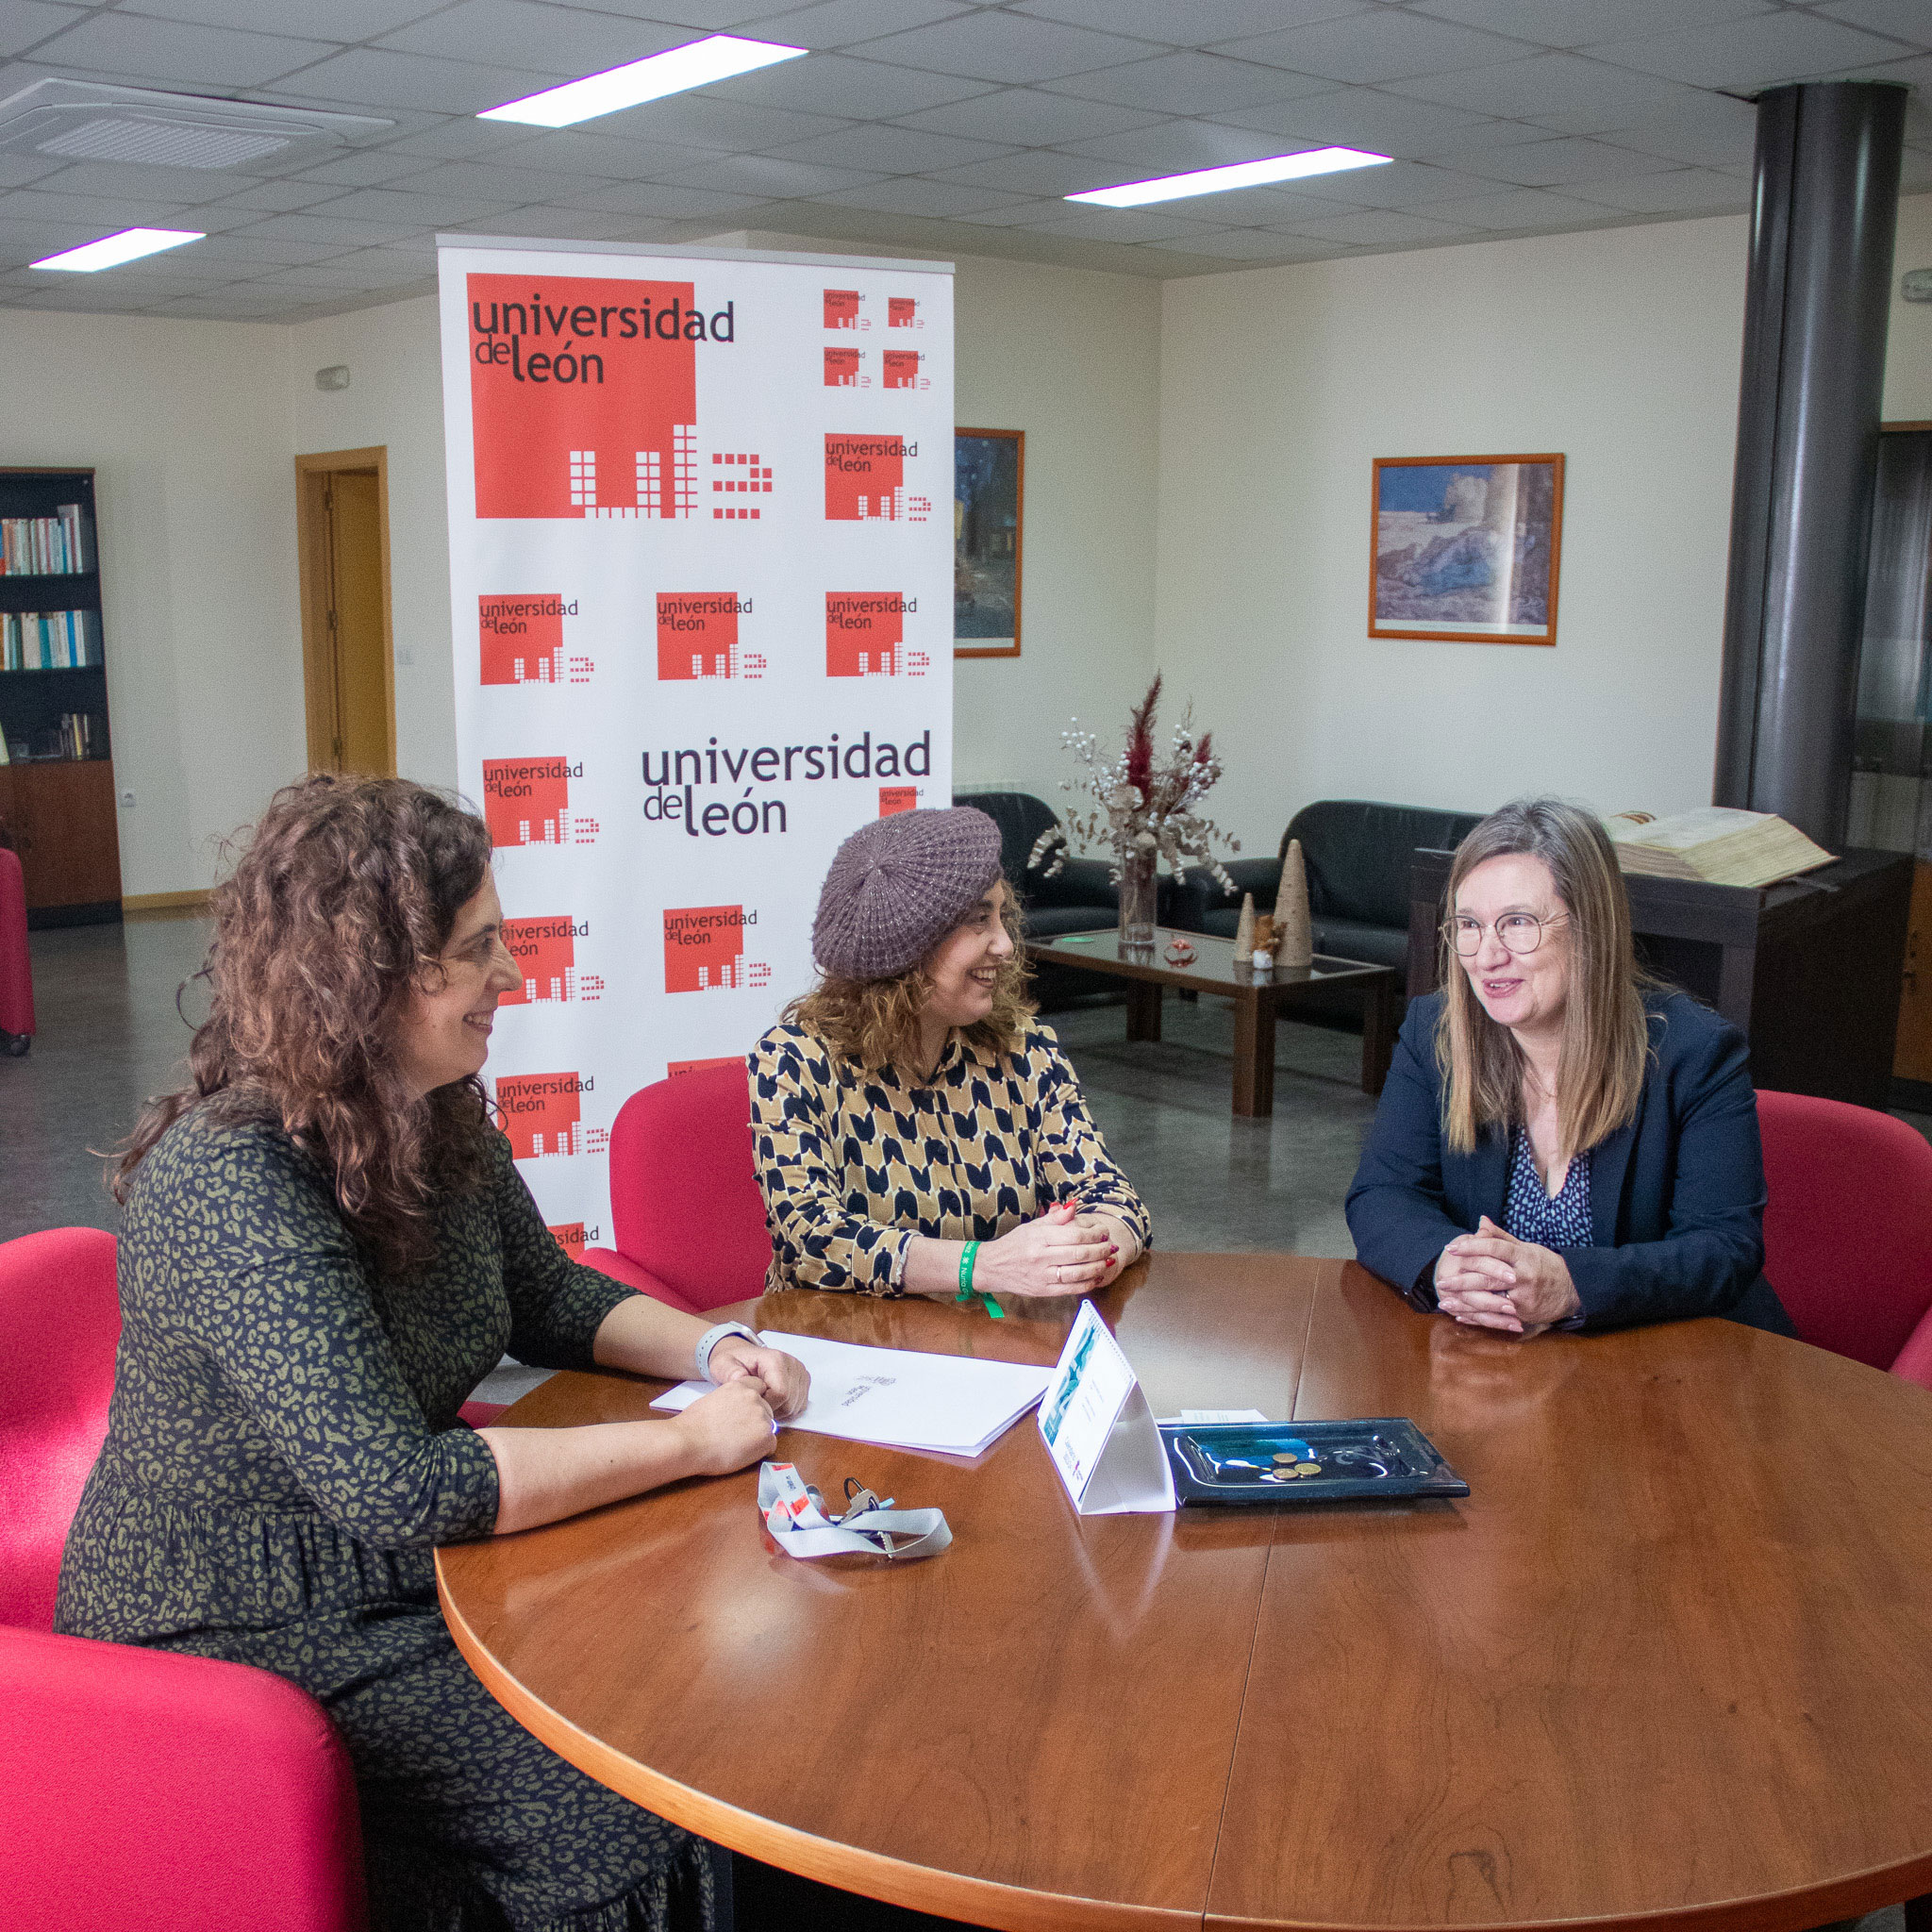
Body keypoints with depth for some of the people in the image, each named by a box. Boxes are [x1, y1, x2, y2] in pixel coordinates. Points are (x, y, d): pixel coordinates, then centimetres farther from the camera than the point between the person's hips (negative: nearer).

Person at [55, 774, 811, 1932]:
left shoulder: (439, 1119, -1)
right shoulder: (233, 1180, -28)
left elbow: (548, 1295, 13)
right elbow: (393, 1487, -32)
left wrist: (712, 1351, -6)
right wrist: (690, 1443, -25)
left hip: (407, 1574, 8)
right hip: (236, 1637, -7)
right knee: (622, 1827, -17)